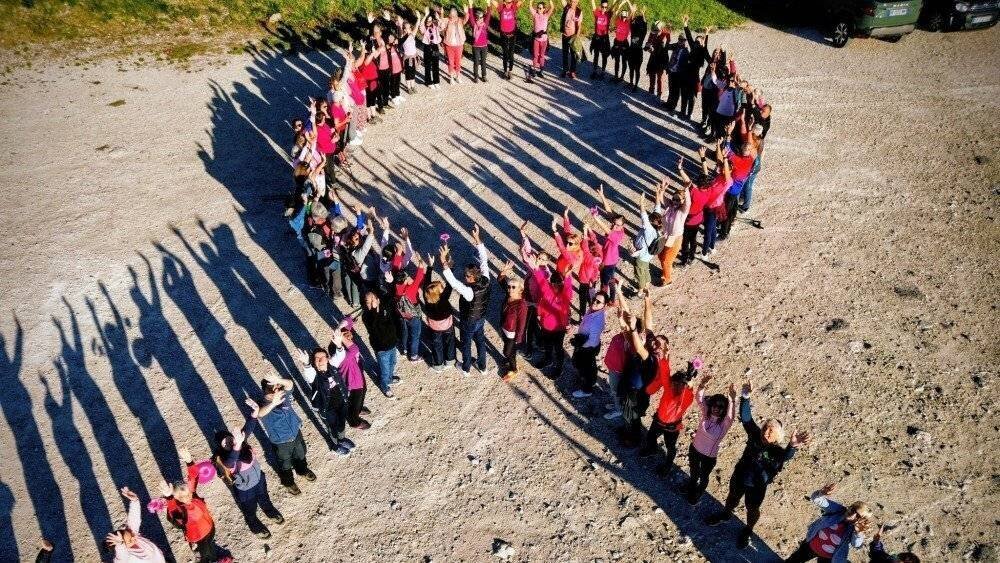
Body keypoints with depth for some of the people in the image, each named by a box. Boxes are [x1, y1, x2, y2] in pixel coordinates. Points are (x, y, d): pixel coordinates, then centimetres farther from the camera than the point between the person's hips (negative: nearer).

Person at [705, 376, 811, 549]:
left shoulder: (777, 450, -31)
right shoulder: (755, 434, -21)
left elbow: (786, 456, -54)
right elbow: (746, 417, -27)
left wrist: (793, 446, -77)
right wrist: (746, 396, -41)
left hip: (757, 486, -3)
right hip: (739, 476, 3)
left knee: (752, 510, 22)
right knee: (732, 498, 30)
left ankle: (748, 530, 52)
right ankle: (725, 514, 60)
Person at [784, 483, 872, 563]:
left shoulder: (854, 532, -27)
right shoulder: (838, 509, -21)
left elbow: (857, 545, -48)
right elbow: (816, 498, -27)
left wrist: (859, 533, -69)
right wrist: (821, 493, -51)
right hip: (810, 545, 1)